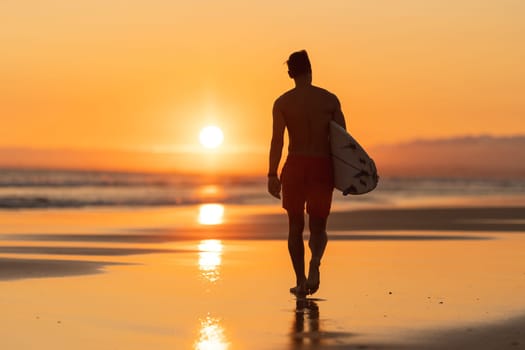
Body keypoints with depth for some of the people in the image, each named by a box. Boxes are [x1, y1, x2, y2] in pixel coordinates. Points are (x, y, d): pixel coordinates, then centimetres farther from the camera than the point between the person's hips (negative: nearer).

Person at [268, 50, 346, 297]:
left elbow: (277, 139, -10)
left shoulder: (282, 103, -1)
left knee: (295, 226, 14)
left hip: (295, 167, 0)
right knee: (317, 226, 9)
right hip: (322, 167, 0)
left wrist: (272, 175, -12)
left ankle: (300, 281, 11)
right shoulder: (330, 99, 2)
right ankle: (315, 262, -23)